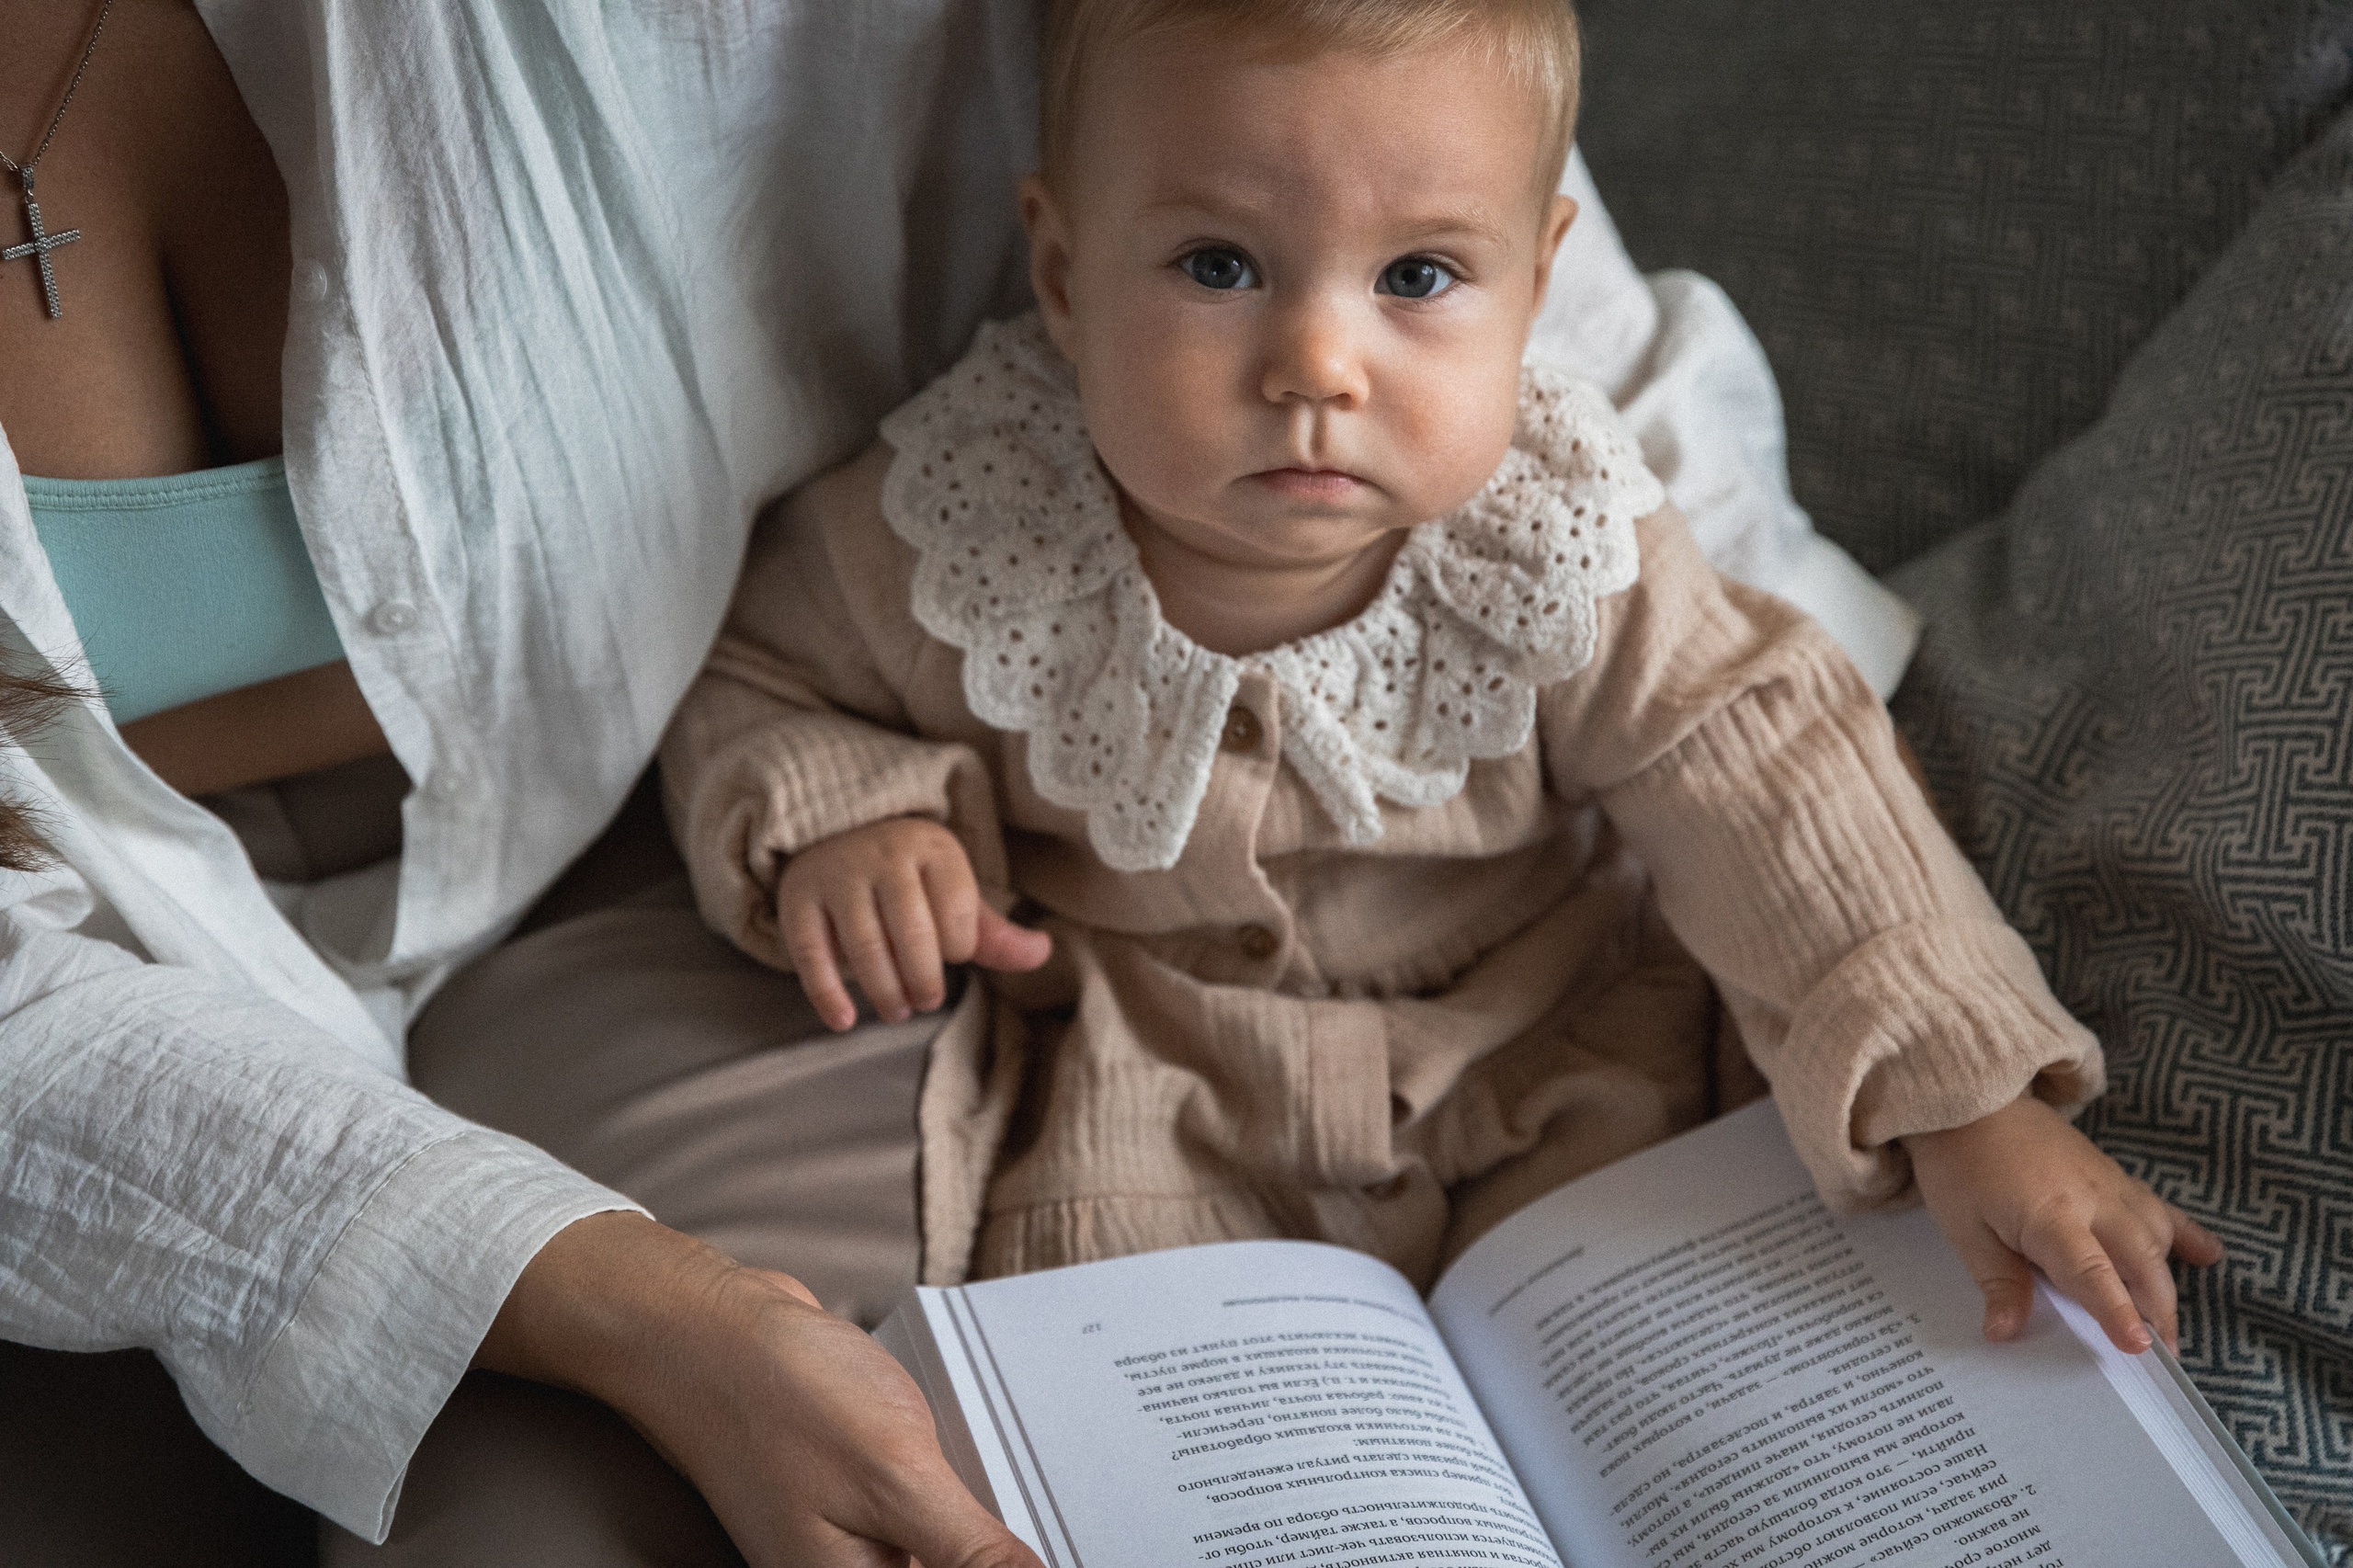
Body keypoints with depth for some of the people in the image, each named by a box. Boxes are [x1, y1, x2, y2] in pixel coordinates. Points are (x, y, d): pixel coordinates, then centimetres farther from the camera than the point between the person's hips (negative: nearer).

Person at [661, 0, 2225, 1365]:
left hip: (1543, 1064, 1)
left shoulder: (1557, 546, -20)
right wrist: (831, 817, -24)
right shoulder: (965, 532, -21)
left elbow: (1763, 779, -17)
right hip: (1141, 1095, 0)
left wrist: (1966, 1102, -24)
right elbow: (759, 676, -2)